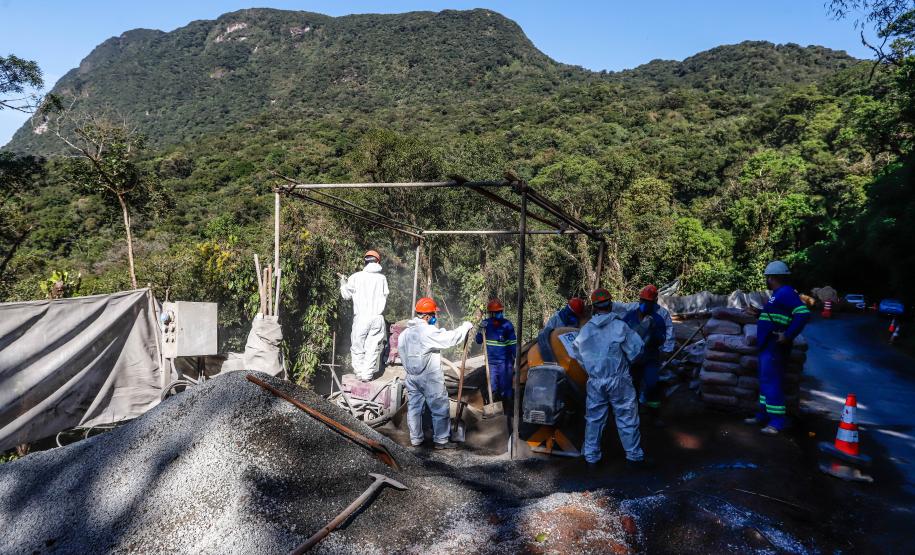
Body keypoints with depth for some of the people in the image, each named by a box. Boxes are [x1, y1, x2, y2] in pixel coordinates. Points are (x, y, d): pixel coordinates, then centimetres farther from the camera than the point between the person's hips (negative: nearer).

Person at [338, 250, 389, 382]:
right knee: (373, 347, 6)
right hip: (377, 318, 2)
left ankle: (359, 372, 17)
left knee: (357, 346, 12)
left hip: (361, 317, -1)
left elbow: (346, 295, 7)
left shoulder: (356, 277, -3)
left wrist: (343, 283, 23)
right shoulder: (382, 278, 3)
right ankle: (367, 374, 7)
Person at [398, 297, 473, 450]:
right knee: (440, 408, 5)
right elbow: (450, 338, -24)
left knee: (414, 407, 14)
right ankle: (441, 440, 12)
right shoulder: (429, 332, -21)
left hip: (412, 376, 8)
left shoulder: (405, 333, 6)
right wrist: (466, 326, -12)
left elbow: (403, 354, 11)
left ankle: (415, 439, 24)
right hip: (430, 377, -8)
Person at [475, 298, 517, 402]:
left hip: (505, 361, -3)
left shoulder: (507, 325, -9)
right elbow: (479, 341, 6)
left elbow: (513, 344, -6)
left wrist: (517, 359, -11)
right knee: (492, 388, 12)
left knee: (505, 387, 3)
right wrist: (481, 329, -11)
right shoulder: (486, 324, 0)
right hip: (491, 361, 3)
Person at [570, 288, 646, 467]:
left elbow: (576, 352, 7)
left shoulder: (585, 329, -1)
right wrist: (625, 361, 7)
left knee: (594, 418, 13)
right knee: (626, 418, 9)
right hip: (619, 381, -3)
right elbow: (636, 349, -12)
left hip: (595, 382, 3)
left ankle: (591, 455, 21)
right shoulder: (620, 326, -13)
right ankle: (634, 455, 19)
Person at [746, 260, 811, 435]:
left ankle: (777, 421, -1)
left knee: (771, 382, -7)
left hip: (774, 347, -11)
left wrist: (788, 336, -25)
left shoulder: (786, 292, -15)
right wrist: (758, 313, 26)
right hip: (768, 346, 11)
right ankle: (764, 415, 26)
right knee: (765, 381, 16)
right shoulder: (778, 294, 16)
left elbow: (803, 314, -25)